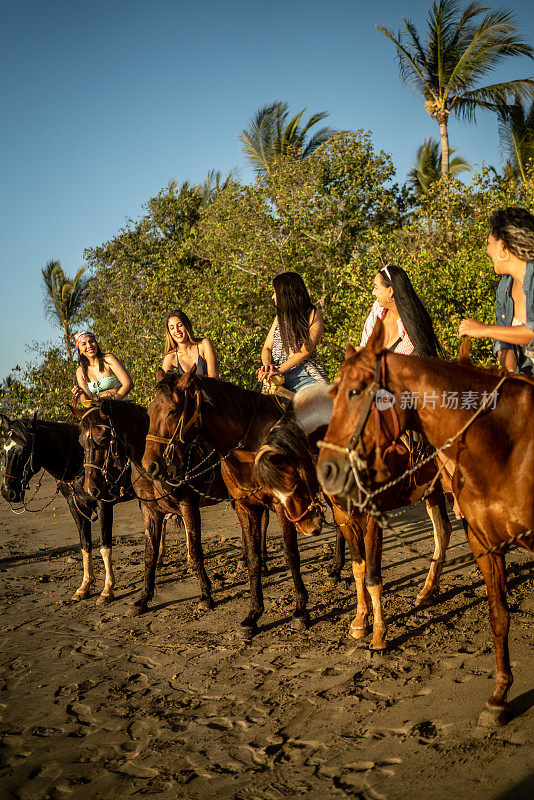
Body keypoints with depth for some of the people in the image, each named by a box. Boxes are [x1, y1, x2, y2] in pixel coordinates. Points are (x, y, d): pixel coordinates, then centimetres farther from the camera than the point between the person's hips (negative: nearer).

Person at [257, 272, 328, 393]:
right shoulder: (280, 317, 22)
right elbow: (267, 347, 17)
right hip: (277, 378, 4)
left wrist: (279, 369, -14)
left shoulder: (313, 314, 3)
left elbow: (306, 350, -7)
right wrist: (267, 365, -6)